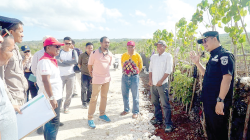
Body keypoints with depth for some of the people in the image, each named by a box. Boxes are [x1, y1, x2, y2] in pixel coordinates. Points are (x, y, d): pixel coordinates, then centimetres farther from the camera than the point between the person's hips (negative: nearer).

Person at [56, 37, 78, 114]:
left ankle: (66, 107, 24)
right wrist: (70, 63, -13)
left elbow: (76, 61, -16)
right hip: (61, 75, -1)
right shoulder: (59, 52, 0)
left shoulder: (73, 51, 3)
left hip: (71, 75, 2)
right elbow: (58, 62, -16)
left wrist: (64, 61, -13)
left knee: (69, 92, 8)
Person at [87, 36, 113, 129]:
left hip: (107, 78, 5)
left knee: (104, 97, 15)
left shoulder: (110, 54, 2)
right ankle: (90, 118, 10)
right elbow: (89, 65, -1)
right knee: (94, 99, 0)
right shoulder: (94, 53, -12)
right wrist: (91, 74, 9)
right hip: (97, 80, -5)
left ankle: (102, 114, 31)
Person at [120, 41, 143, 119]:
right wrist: (126, 72, 13)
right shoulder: (124, 56, 3)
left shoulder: (137, 56, -4)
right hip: (125, 77, 4)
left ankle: (135, 112, 15)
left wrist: (135, 73, 9)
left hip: (134, 77, -3)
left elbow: (140, 66, 7)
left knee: (135, 96, 3)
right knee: (125, 94, 12)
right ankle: (126, 110, 29)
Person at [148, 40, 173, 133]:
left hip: (162, 84, -6)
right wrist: (150, 79, 4)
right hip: (153, 84, 6)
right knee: (155, 102, 13)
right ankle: (158, 119, 29)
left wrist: (161, 81, -13)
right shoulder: (153, 56, 15)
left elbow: (168, 70, -9)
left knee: (165, 104, -6)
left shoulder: (168, 56, -2)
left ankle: (168, 124, 2)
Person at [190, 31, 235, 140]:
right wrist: (197, 63, 12)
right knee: (210, 130, 21)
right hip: (209, 102, 9)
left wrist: (220, 100, -26)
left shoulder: (225, 55, -14)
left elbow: (227, 77, -23)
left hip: (218, 103, -9)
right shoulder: (213, 57, 14)